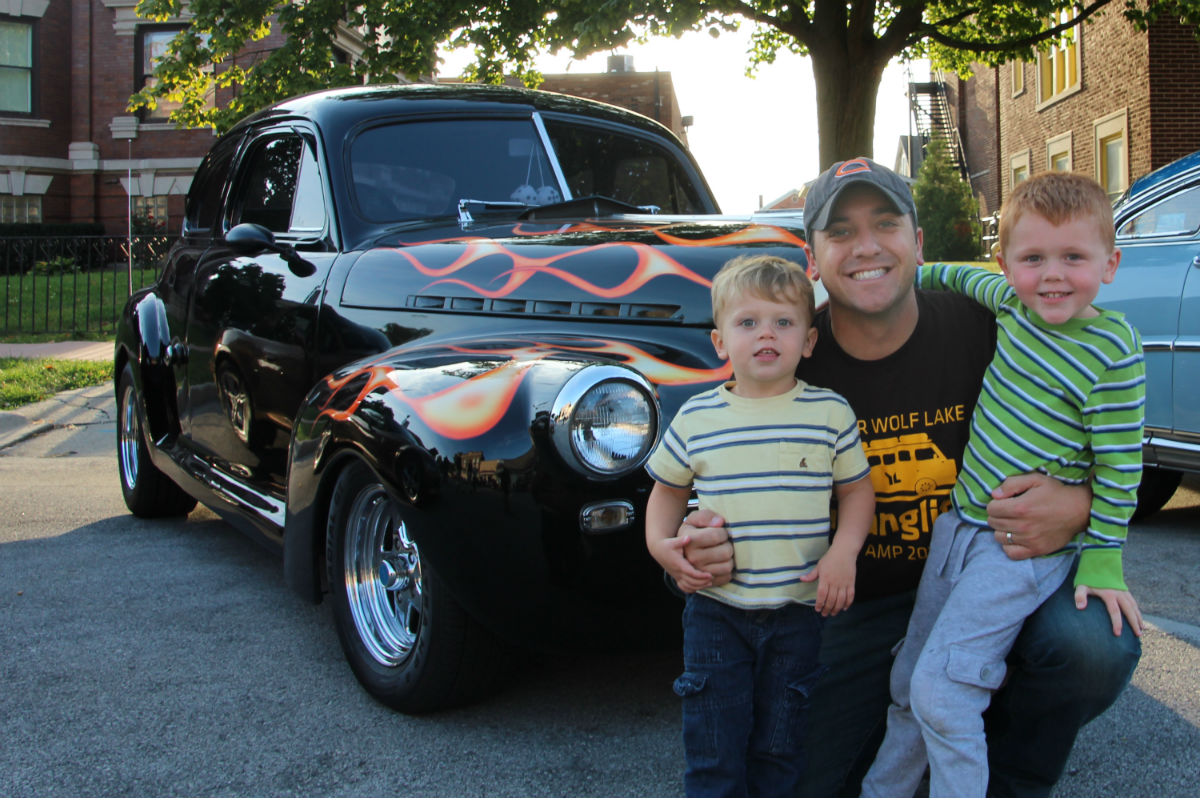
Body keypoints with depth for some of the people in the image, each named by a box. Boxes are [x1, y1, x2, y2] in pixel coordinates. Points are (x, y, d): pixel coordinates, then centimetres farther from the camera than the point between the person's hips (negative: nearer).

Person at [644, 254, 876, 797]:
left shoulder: (830, 413, -2)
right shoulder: (696, 418, -2)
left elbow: (857, 489, 5)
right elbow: (668, 489, 10)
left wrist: (843, 552, -11)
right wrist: (660, 544, -8)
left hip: (798, 610, 0)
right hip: (716, 609, 0)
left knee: (779, 746, 13)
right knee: (714, 749, 4)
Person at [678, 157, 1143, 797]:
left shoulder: (982, 331, -12)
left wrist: (1079, 505, -26)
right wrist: (706, 547, -26)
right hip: (857, 606, 0)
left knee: (1095, 647, -28)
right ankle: (897, 712, 24)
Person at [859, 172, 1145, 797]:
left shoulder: (1112, 353, -17)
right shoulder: (1015, 302, 1)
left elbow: (1119, 464, -13)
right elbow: (967, 278, 24)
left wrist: (1101, 560, -10)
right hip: (959, 523, 7)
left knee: (941, 688, -14)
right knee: (909, 678, 15)